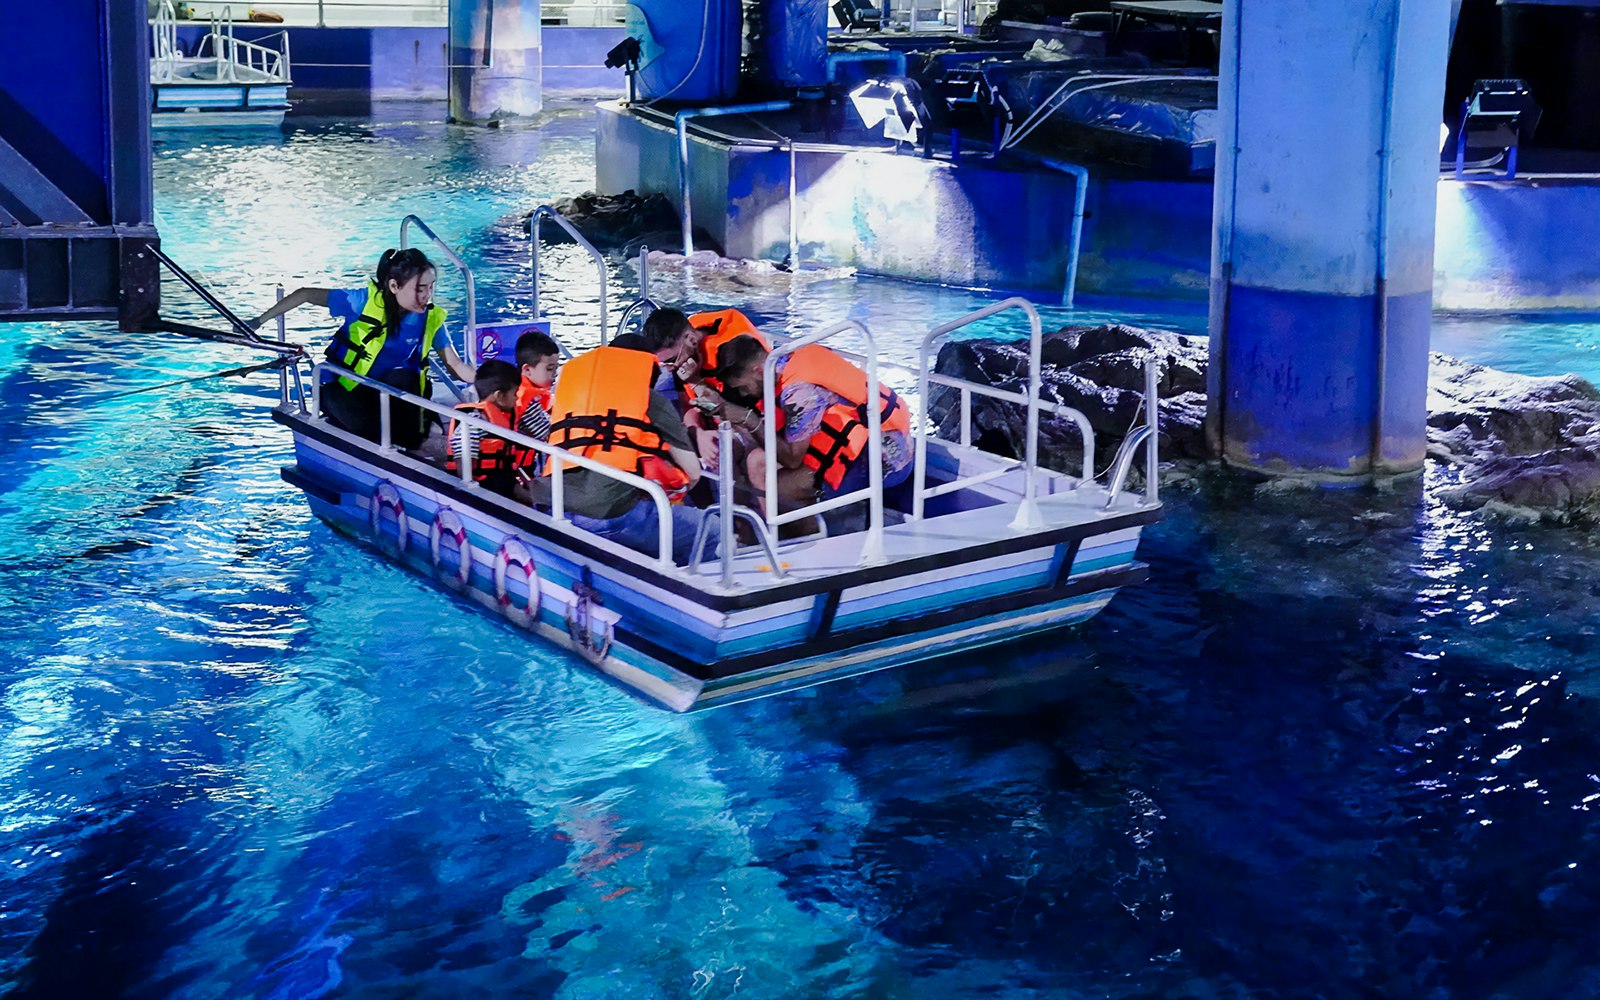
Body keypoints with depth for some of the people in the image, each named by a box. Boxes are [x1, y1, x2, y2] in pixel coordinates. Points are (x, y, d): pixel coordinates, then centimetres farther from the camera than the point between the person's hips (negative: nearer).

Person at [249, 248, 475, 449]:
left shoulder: (431, 318, -8)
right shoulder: (365, 301, -18)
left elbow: (455, 364, -6)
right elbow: (306, 294, -9)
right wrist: (261, 320, -9)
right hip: (346, 390, -3)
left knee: (402, 376, -33)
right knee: (365, 426, -36)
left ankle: (408, 446, -19)